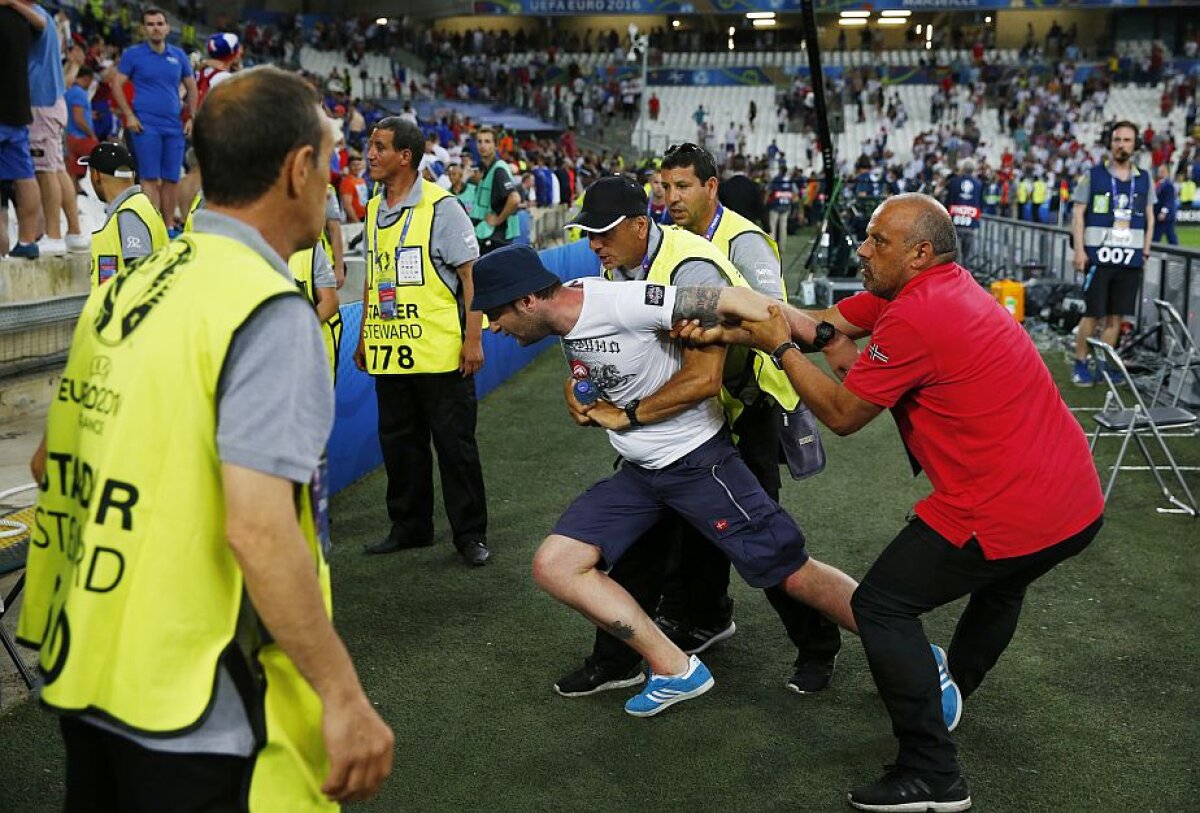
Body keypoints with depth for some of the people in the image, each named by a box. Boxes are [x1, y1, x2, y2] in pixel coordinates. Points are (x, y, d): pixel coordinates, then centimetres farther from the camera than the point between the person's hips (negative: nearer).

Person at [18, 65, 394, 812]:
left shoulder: (125, 291, 5)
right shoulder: (269, 311, -19)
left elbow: (51, 464, 13)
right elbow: (258, 527, -25)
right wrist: (343, 695, -20)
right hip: (201, 713, -7)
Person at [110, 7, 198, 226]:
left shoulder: (178, 56, 11)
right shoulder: (133, 54, 2)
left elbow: (191, 87, 19)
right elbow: (116, 85, 0)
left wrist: (191, 117, 10)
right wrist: (129, 116, -8)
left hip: (174, 126, 4)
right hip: (146, 125, -4)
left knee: (171, 179, 6)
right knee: (150, 178, -7)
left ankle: (169, 227, 14)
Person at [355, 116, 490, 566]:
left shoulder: (441, 207, -8)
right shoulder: (374, 210, 12)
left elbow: (471, 274, -10)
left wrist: (473, 339, -15)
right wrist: (364, 337, 18)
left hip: (440, 352, -6)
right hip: (387, 351, 7)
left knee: (454, 443, 1)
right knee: (398, 443, 13)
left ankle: (470, 533, 12)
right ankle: (409, 526, 27)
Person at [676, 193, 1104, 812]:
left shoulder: (914, 317, -20)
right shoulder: (948, 288, 11)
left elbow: (840, 414, -11)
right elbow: (819, 322, 11)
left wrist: (781, 348, 0)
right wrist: (726, 331, 6)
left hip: (1010, 515, -10)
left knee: (881, 606, 0)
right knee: (1003, 578, 36)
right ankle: (953, 689, 58)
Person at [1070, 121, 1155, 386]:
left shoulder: (1144, 179, 12)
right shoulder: (1093, 175, 1)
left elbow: (1149, 217, 17)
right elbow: (1078, 213, -1)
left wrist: (1146, 250, 8)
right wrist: (1079, 250, -9)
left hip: (1130, 259, 3)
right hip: (1099, 255, -3)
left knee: (1116, 315, 6)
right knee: (1092, 313, -4)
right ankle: (1080, 364, 7)